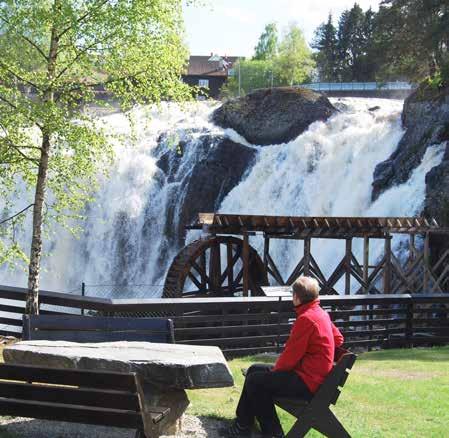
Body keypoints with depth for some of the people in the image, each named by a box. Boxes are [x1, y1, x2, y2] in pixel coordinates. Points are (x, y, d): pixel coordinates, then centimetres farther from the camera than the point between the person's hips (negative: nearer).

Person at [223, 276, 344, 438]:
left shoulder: (306, 319, -22)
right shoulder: (321, 313, 8)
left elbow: (290, 356, -20)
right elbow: (338, 339, 19)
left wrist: (276, 369, 0)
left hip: (307, 382, -10)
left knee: (255, 381, -10)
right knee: (254, 370, 14)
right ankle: (243, 423, 18)